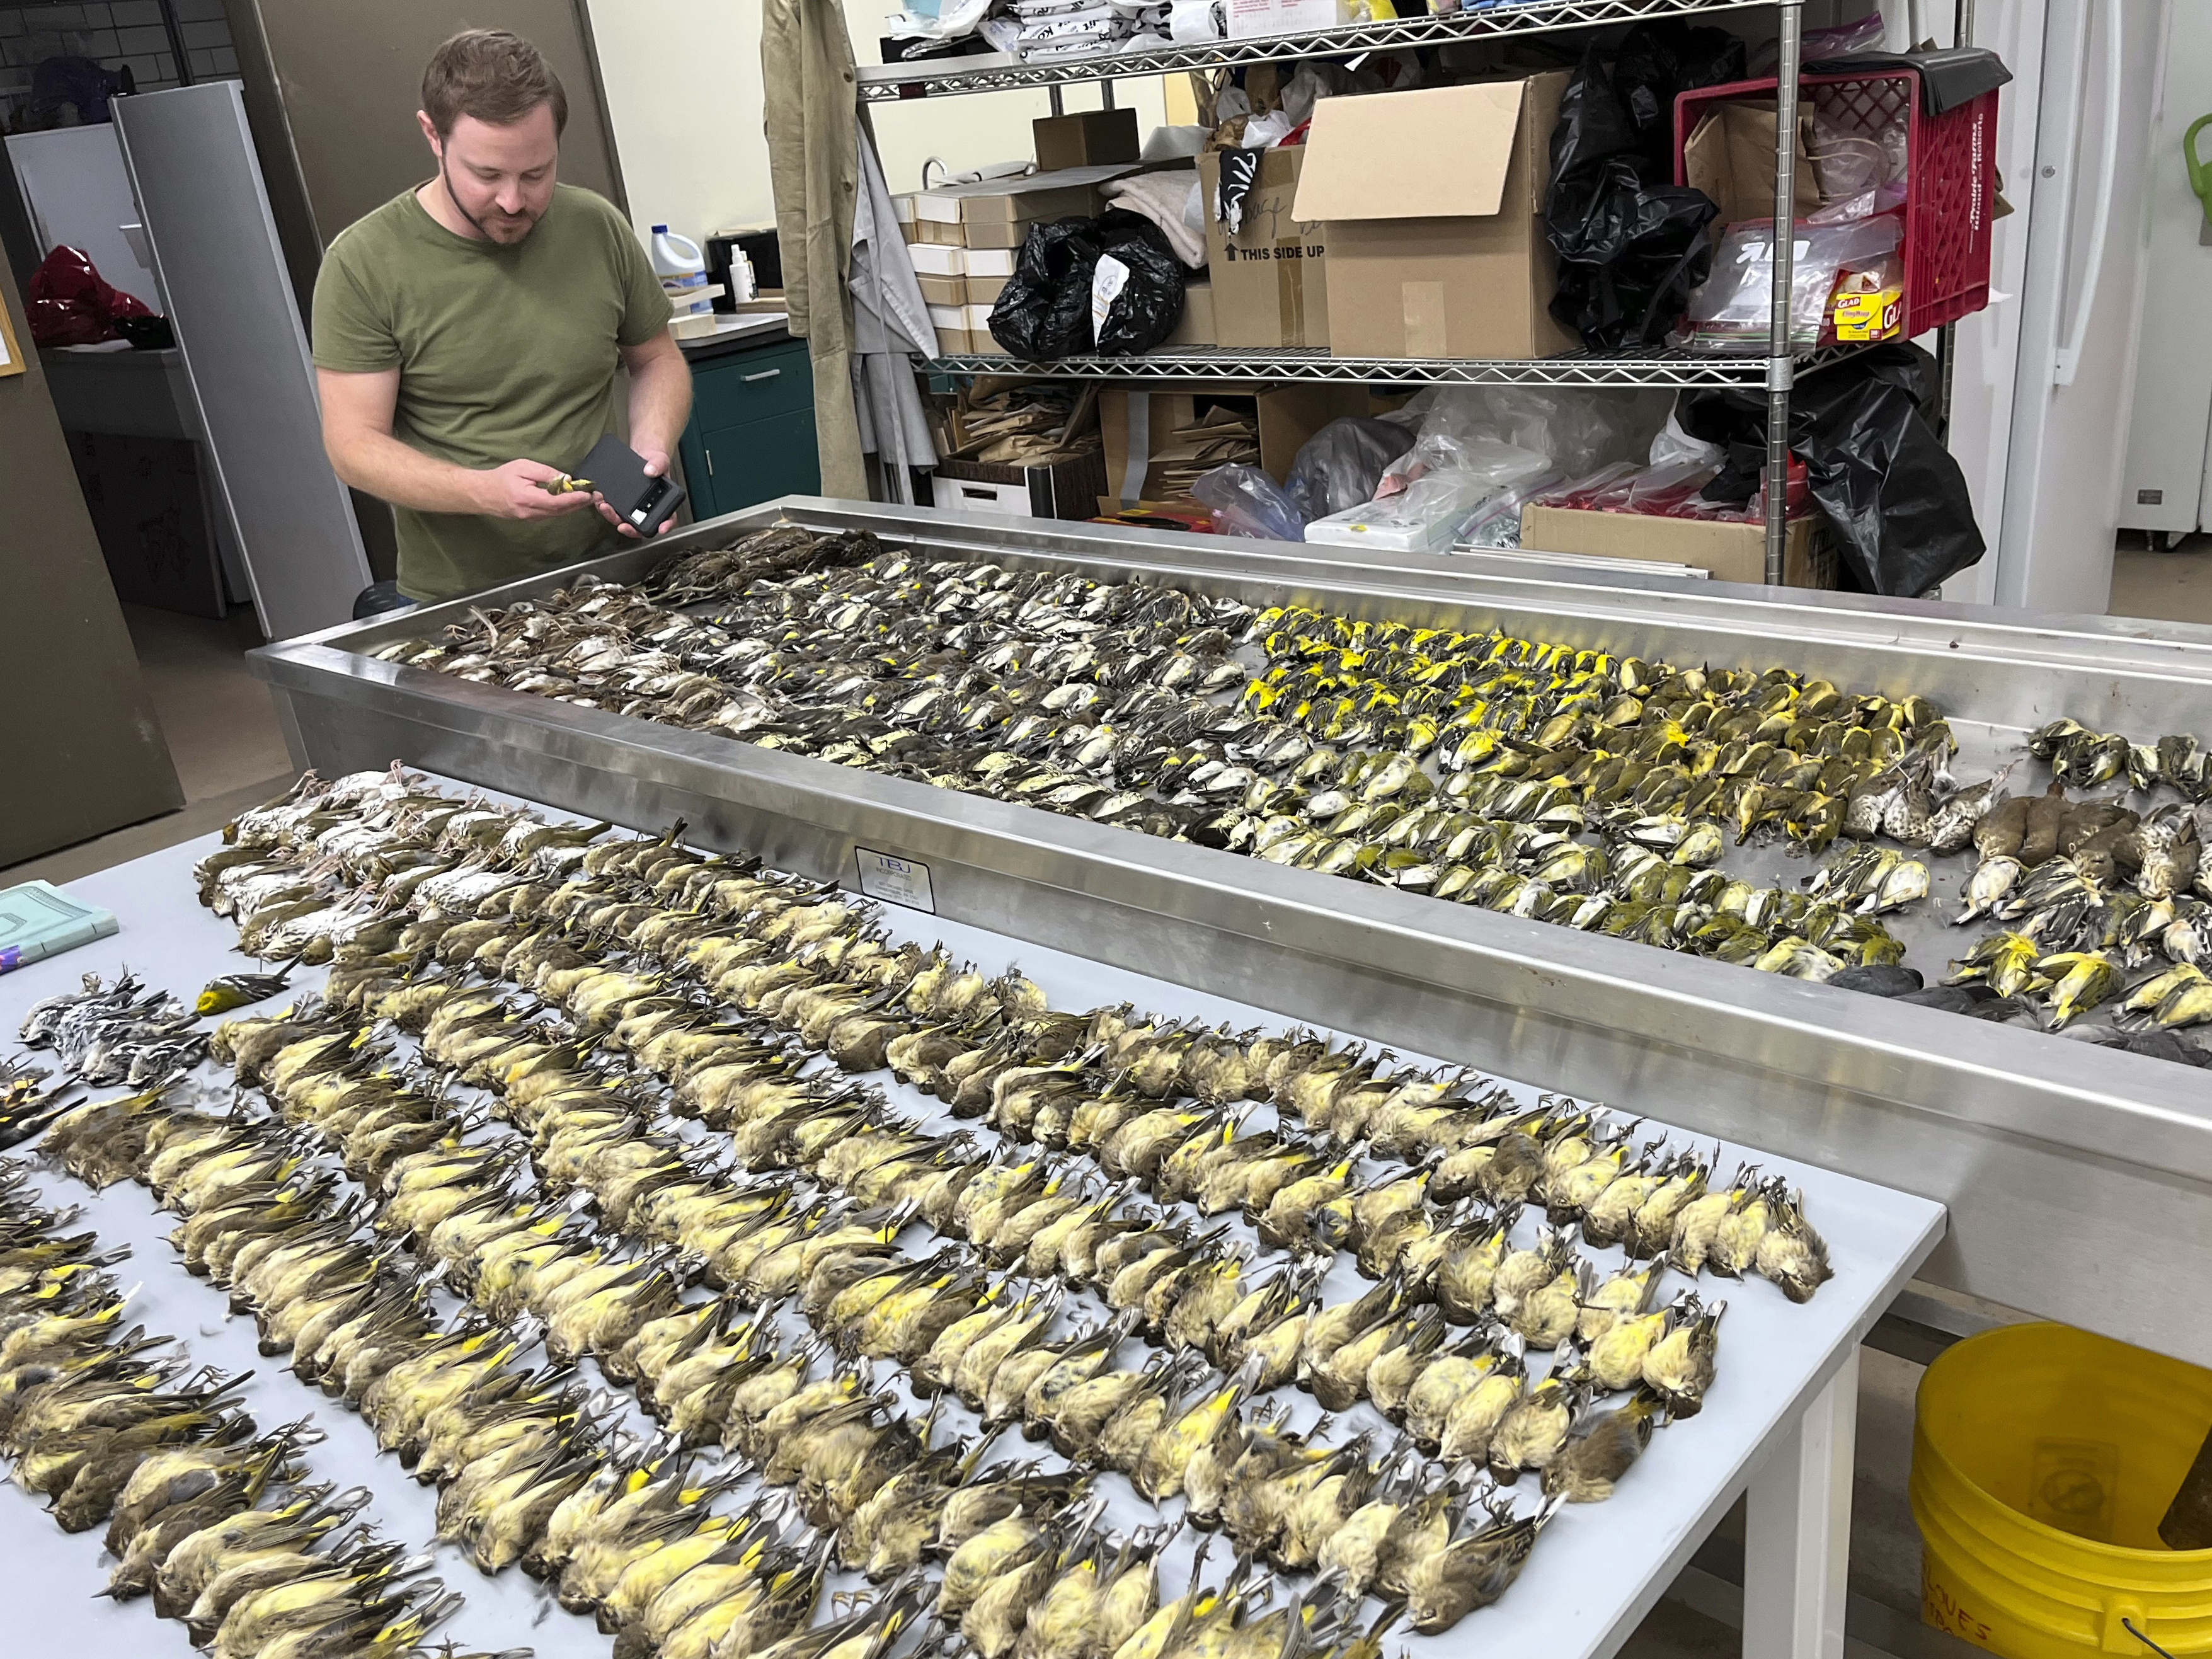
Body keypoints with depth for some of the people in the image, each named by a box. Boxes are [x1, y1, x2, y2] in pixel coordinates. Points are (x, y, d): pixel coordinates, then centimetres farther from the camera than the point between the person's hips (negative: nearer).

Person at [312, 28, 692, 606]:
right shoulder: (364, 263, -5)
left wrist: (651, 451, -3)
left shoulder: (598, 228, 4)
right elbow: (355, 445, -5)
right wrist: (483, 490, -22)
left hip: (607, 577, 1)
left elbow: (657, 359, 18)